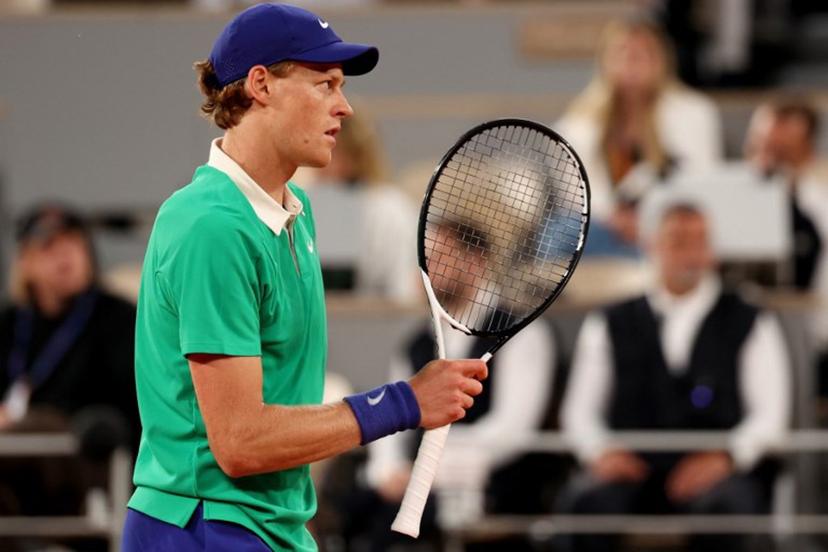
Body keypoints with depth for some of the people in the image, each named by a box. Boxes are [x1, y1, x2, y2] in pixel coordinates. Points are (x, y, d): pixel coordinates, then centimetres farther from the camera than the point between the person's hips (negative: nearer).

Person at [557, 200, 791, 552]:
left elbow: (769, 416, 6)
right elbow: (580, 410, 14)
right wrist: (600, 451, -9)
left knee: (722, 505, -37)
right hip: (633, 470, 1)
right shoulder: (608, 327, 19)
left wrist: (725, 457, -13)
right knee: (586, 500, -33)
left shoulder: (750, 324, 15)